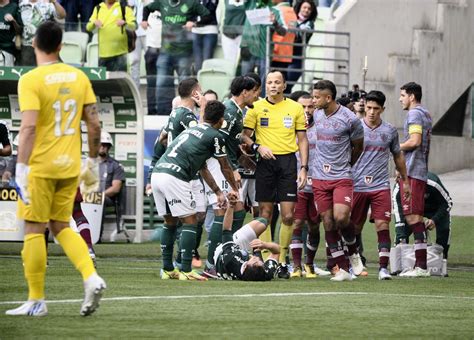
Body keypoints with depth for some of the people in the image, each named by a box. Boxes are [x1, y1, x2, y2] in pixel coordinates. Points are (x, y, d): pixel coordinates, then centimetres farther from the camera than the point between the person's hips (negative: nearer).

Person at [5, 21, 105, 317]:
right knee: (61, 226, 17)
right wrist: (93, 162, 16)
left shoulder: (31, 80, -12)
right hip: (70, 166, 5)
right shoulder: (79, 77, 5)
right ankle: (91, 277, -4)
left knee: (34, 229, 4)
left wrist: (21, 167, -20)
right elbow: (94, 123, 6)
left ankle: (36, 301, 7)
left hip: (40, 167, -5)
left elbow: (29, 127, -21)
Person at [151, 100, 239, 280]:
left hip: (157, 173, 8)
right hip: (174, 177, -8)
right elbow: (225, 167, 16)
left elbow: (202, 168, 35)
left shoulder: (191, 130, 28)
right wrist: (234, 190, 33)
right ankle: (186, 271, -5)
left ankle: (167, 269, 19)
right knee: (189, 221, 1)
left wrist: (218, 192, 40)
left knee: (170, 222, 18)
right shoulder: (215, 136, 3)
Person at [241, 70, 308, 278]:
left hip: (288, 161, 0)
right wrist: (258, 147, -13)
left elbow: (302, 139, 9)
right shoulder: (256, 107, 5)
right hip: (265, 161, 0)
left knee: (288, 215, -5)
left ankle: (281, 260, 5)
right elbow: (245, 135, 7)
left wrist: (304, 168, 1)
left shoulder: (295, 108, 7)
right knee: (265, 213, 0)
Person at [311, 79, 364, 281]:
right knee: (328, 223, 0)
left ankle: (353, 252, 10)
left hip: (342, 177, -5)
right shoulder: (317, 115, 6)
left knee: (341, 217, -20)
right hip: (320, 177, 5)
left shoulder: (349, 119, -10)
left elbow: (358, 147, 5)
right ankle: (342, 269, 5)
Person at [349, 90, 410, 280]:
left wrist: (405, 181, 22)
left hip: (381, 186, 0)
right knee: (355, 227, 7)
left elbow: (398, 156, 19)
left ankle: (383, 268, -11)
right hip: (357, 185, 0)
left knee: (382, 225, -10)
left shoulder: (390, 131, 6)